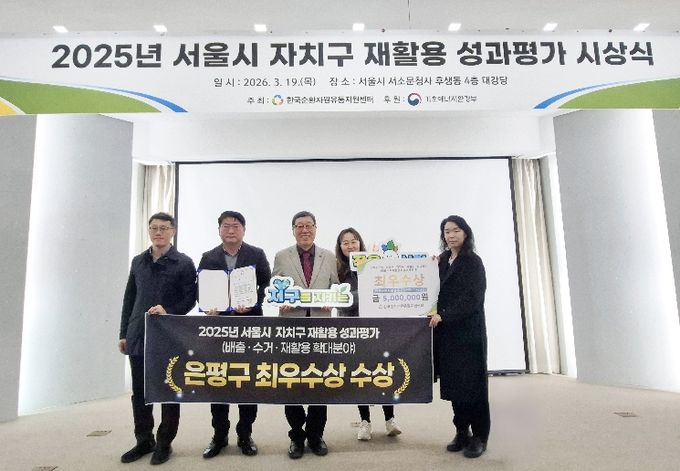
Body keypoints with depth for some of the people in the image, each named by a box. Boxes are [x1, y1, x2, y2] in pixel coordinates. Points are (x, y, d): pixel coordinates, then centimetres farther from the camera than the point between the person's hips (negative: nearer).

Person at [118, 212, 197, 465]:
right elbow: (129, 299, 14)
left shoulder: (183, 263, -2)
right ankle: (144, 440, 26)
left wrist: (168, 311, -20)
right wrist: (123, 333, 11)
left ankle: (164, 443, 18)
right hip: (138, 337, 4)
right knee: (139, 391, 11)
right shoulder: (138, 261, 12)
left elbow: (190, 297, -5)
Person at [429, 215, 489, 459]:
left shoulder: (473, 261, -5)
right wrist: (436, 315, -3)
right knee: (453, 381, 7)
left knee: (471, 381, 1)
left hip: (468, 331, -5)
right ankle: (462, 432, 19)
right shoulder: (442, 260, 12)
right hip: (446, 330, 5)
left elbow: (471, 298, -15)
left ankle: (479, 436, 12)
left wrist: (443, 315, -22)